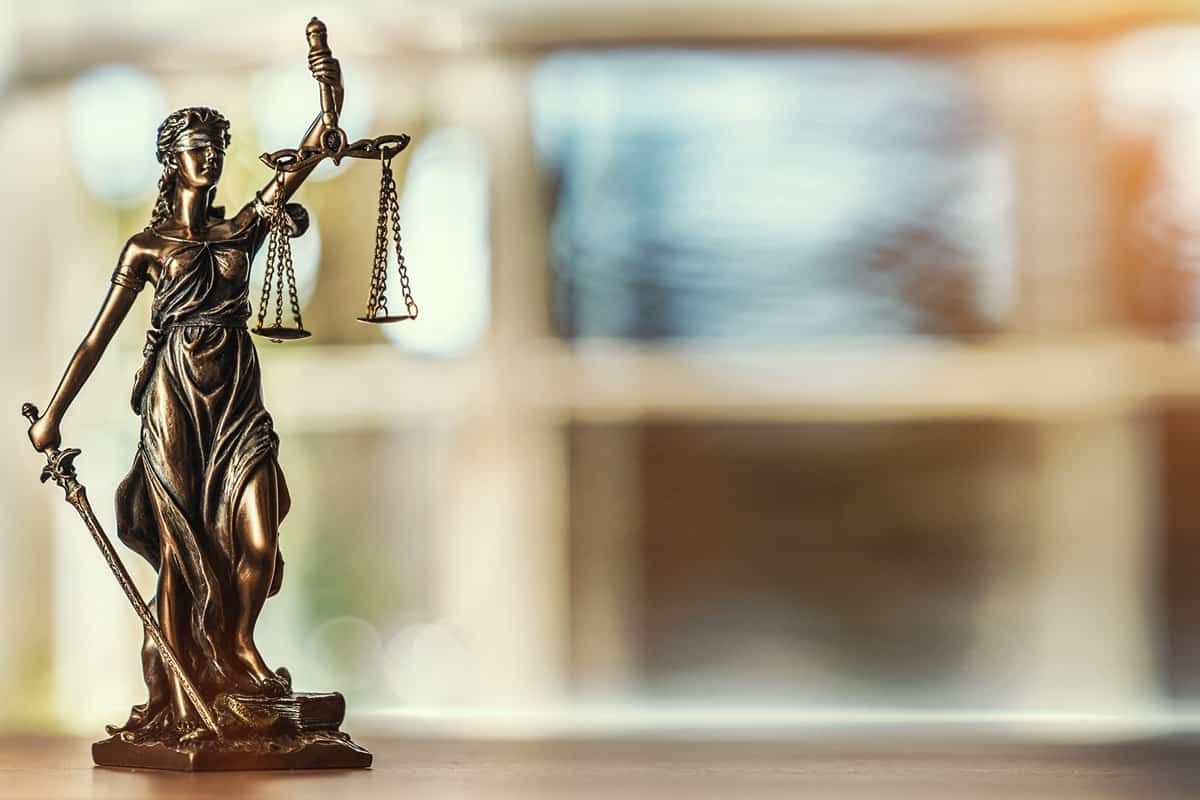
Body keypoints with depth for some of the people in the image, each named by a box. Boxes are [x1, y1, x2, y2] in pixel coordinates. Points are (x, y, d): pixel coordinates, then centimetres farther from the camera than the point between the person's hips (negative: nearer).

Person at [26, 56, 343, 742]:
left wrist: (333, 98, -13)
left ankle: (240, 646, 19)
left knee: (259, 544, -9)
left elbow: (309, 155, 2)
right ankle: (178, 703, 3)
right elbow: (98, 338, 4)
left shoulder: (244, 228, 12)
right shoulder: (148, 247, 5)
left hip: (239, 397, 3)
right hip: (175, 400, -3)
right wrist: (53, 414, 0)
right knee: (182, 547, -3)